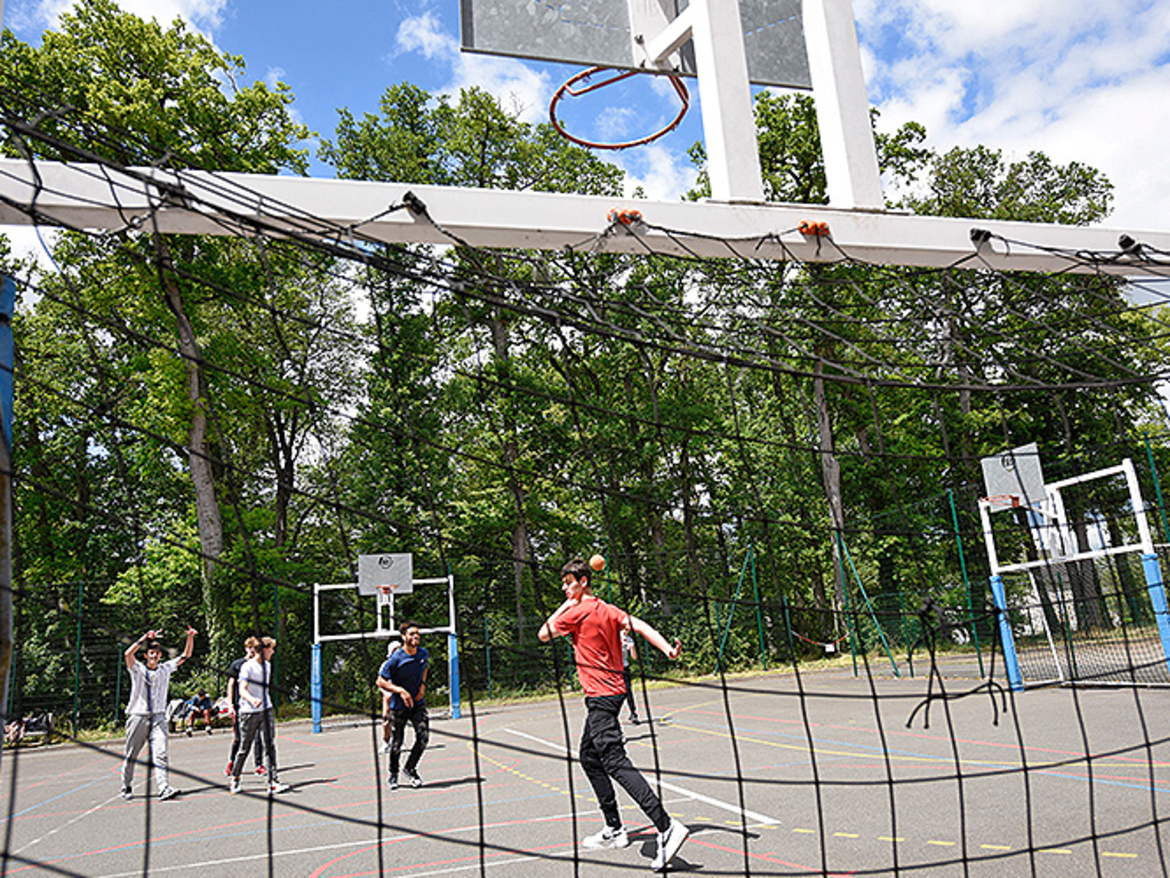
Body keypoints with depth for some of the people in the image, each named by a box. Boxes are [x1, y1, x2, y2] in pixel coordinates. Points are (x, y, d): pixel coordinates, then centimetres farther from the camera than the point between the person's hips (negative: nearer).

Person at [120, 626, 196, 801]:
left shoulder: (166, 668, 11)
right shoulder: (138, 669, 1)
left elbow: (186, 655, 13)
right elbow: (128, 654, -18)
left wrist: (190, 637, -1)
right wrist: (146, 638, -24)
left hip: (158, 717, 1)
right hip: (138, 716, -1)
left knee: (160, 754, -11)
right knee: (131, 755, 8)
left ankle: (164, 788, -20)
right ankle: (126, 788, 26)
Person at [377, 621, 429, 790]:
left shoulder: (423, 654, -2)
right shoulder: (395, 659, -18)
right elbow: (381, 682, -12)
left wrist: (423, 685, 2)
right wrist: (400, 691, -23)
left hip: (418, 703, 3)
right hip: (398, 706, -3)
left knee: (423, 736, -12)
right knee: (397, 743, 4)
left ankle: (410, 768, 11)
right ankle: (393, 773, 32)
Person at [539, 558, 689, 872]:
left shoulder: (577, 611, -11)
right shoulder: (607, 609, 13)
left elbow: (543, 634, 0)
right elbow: (638, 626, 0)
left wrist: (565, 606, 6)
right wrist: (668, 649, -11)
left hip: (601, 696, -10)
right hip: (612, 691, 10)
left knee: (615, 762, -16)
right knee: (588, 757, 19)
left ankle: (667, 827, -24)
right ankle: (614, 830, 24)